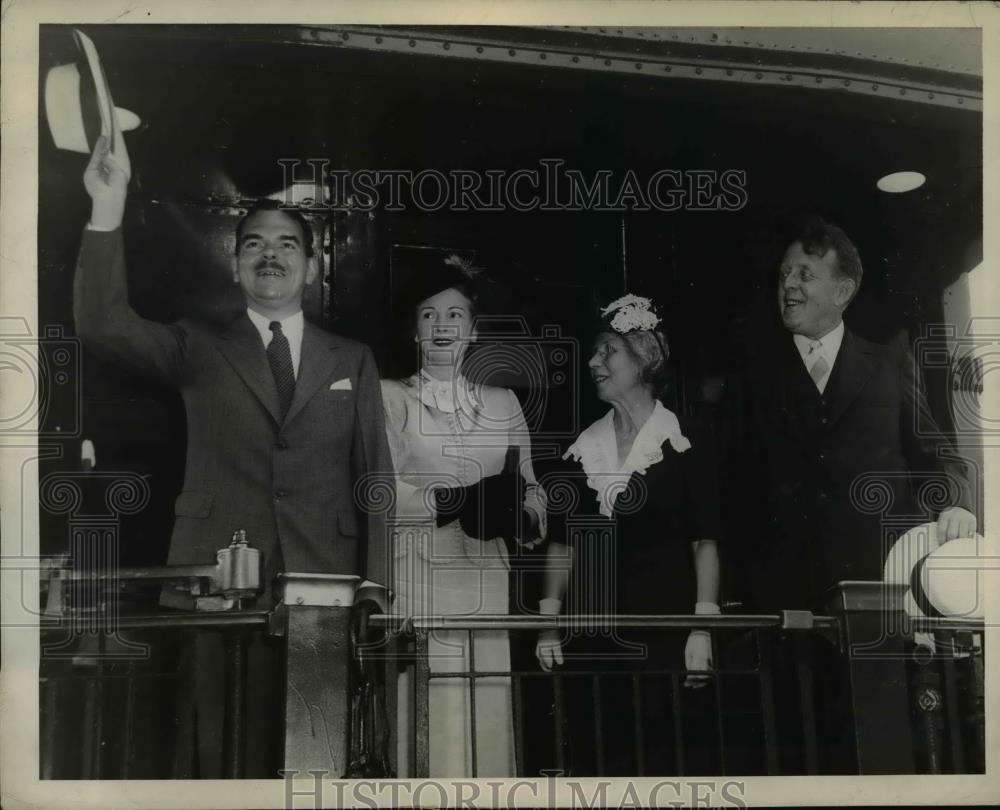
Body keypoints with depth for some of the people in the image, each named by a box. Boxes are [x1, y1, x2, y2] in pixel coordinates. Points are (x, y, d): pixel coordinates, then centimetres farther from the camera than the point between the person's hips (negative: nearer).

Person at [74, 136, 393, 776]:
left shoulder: (352, 361, 12)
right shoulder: (199, 351, 10)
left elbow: (375, 478, 9)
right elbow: (102, 325, -7)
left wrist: (377, 595, 2)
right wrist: (109, 209, -16)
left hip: (324, 591, 1)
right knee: (223, 754, 3)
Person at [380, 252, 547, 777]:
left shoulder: (503, 402, 17)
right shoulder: (391, 397, 7)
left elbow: (530, 487, 12)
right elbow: (384, 489, -5)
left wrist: (523, 514, -11)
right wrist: (461, 501, -16)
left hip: (486, 580, 3)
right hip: (417, 577, -3)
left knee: (485, 715, 0)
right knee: (429, 715, -6)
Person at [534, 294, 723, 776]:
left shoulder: (685, 441, -1)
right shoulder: (583, 447, 10)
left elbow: (706, 541, -5)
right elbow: (562, 542, 12)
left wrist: (703, 626, -12)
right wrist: (549, 622, 5)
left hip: (665, 630, -3)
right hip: (592, 635, 4)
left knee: (670, 755, -3)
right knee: (598, 755, 4)